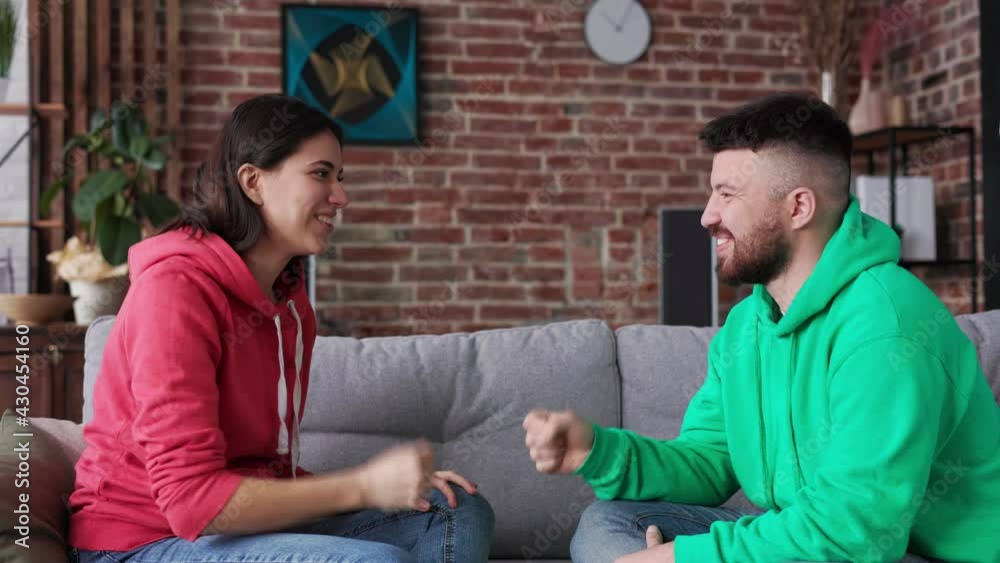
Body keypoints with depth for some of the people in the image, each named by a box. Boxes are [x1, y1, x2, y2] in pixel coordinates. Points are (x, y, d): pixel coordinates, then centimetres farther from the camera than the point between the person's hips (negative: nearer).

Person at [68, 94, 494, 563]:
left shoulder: (288, 297, 7)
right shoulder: (175, 285, -18)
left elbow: (273, 467, 7)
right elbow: (194, 497, -24)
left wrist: (399, 480, -6)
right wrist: (364, 485, -22)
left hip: (245, 525, 8)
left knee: (461, 514, 4)